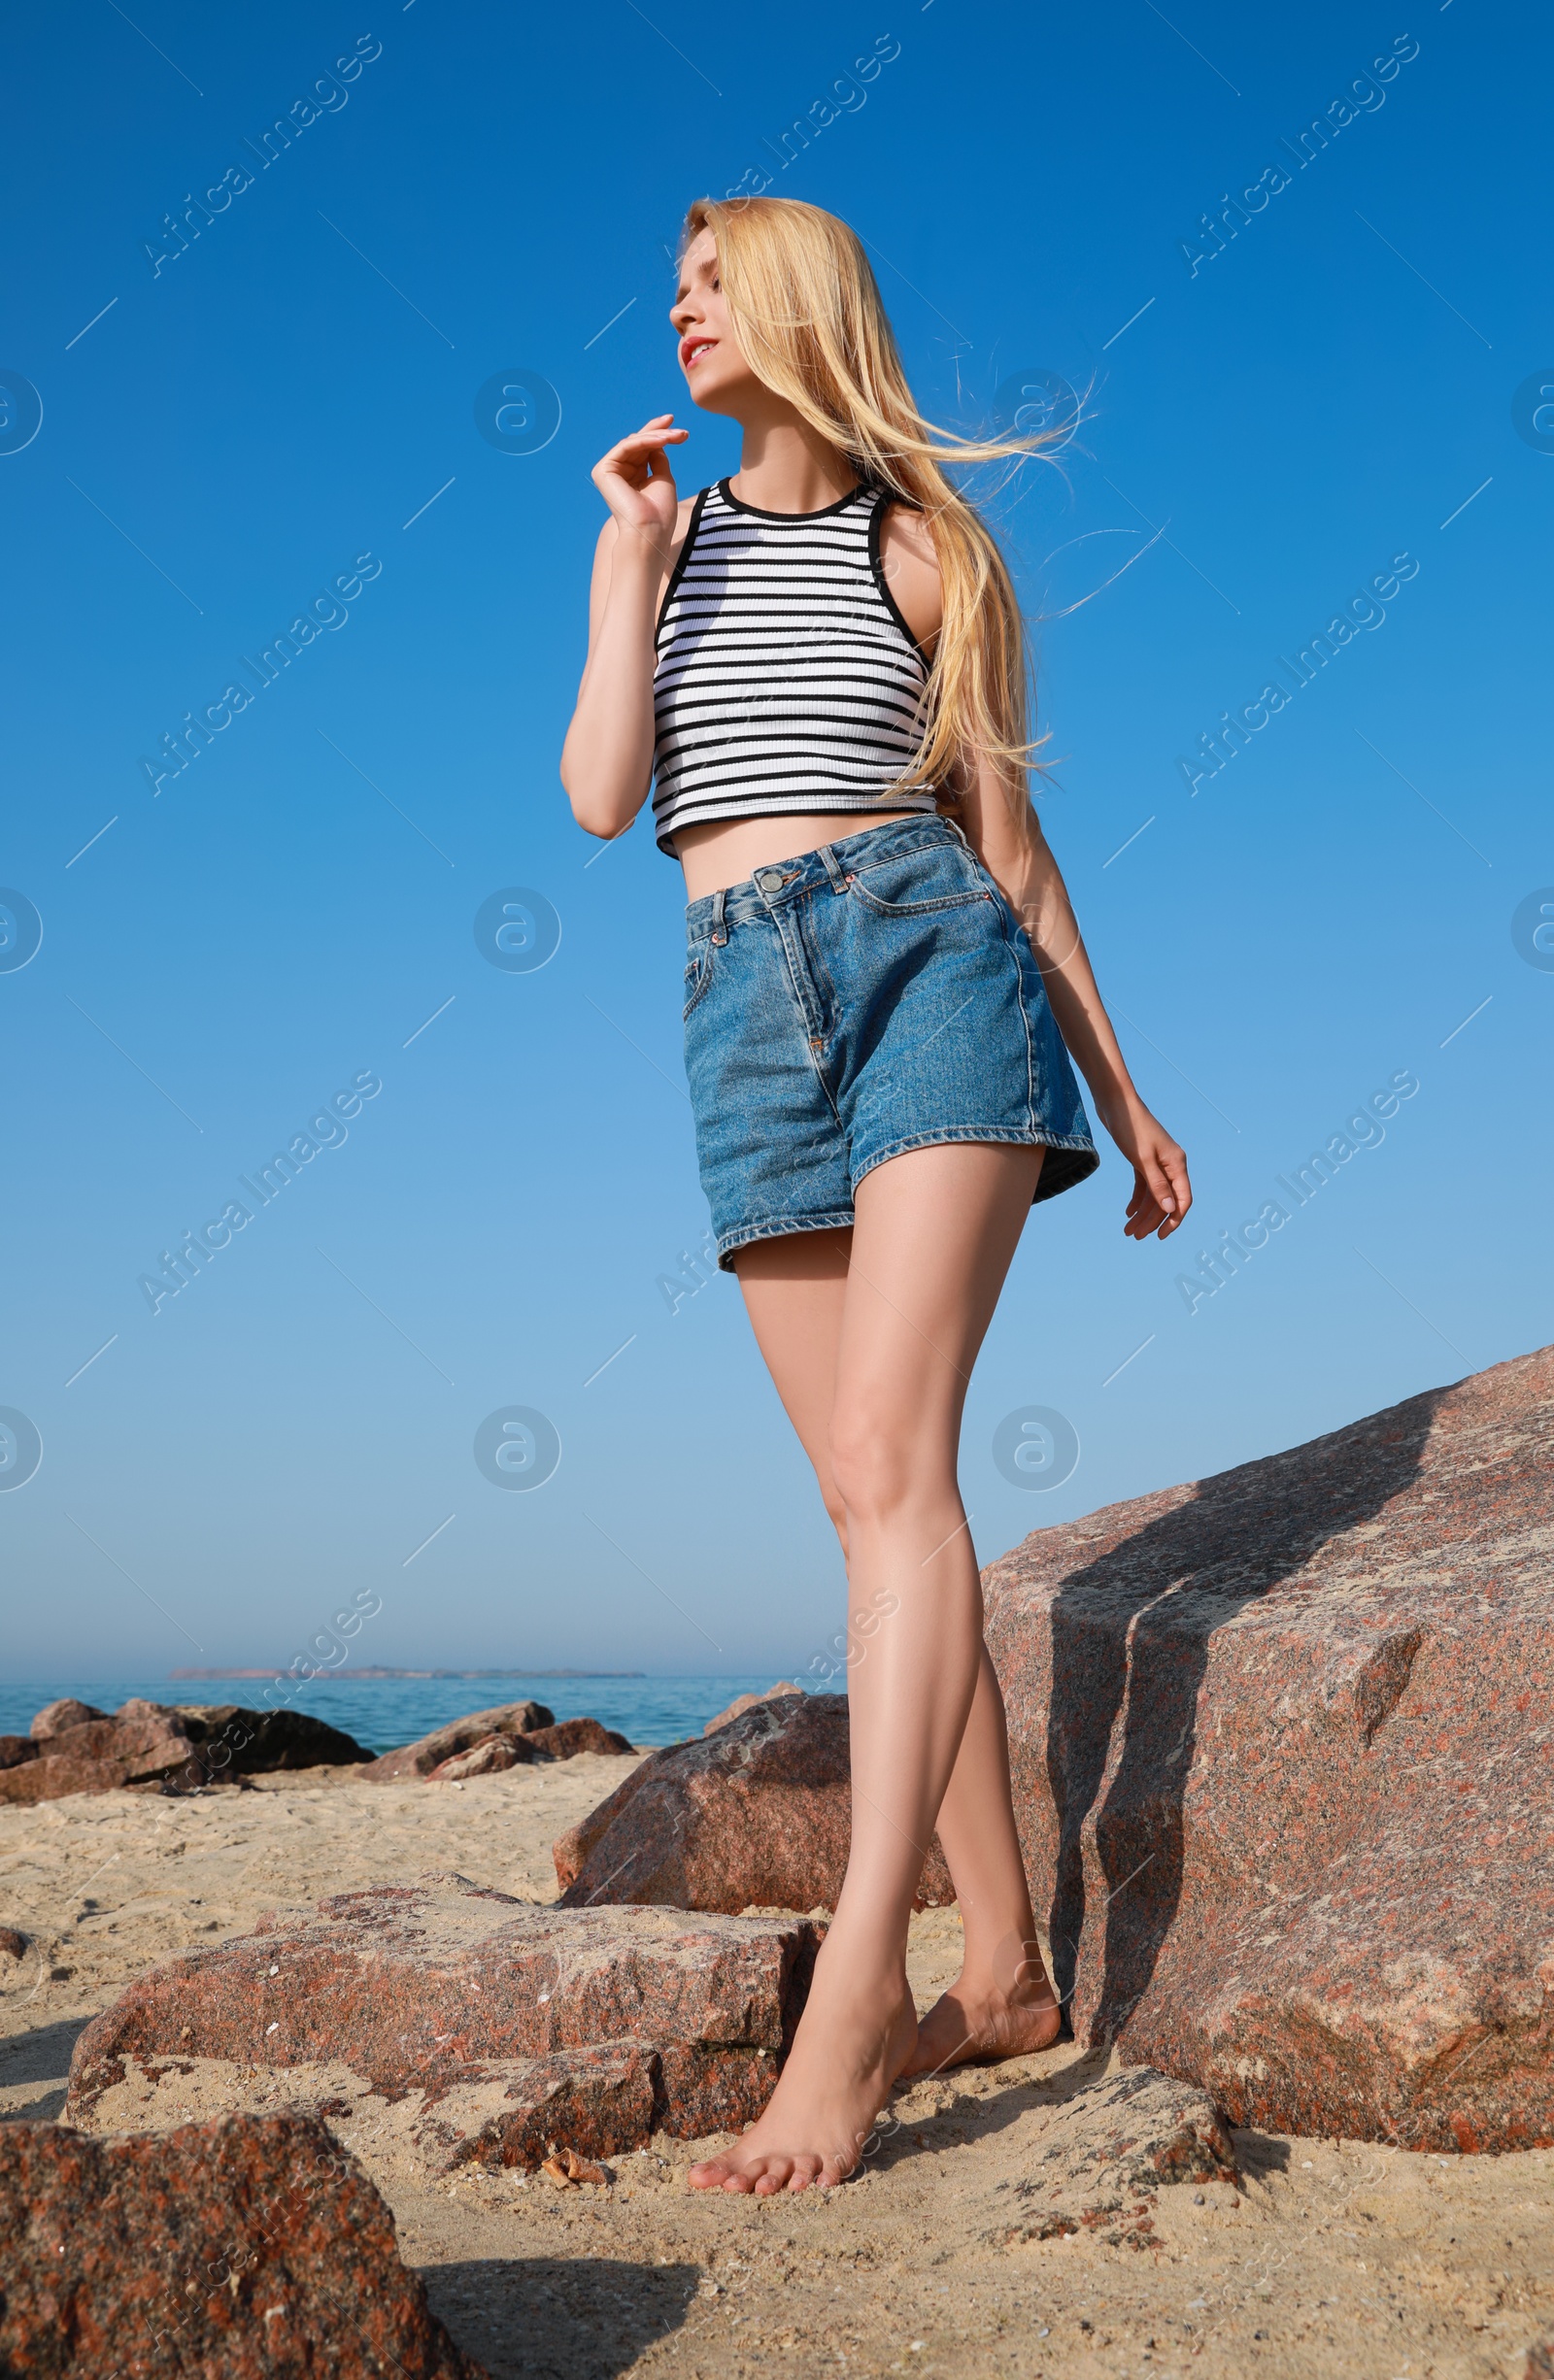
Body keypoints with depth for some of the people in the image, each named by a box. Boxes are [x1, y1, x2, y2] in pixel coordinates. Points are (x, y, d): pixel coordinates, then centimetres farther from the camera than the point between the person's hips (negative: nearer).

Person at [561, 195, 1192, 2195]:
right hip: (748, 1006, 4)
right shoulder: (658, 540, 19)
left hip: (927, 952, -4)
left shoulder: (922, 547, 11)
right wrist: (629, 553, 2)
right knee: (874, 1495, 1)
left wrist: (1125, 1090, 11)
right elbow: (601, 798, 3)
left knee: (887, 1458, -19)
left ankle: (850, 2009, -22)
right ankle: (1007, 1971, 10)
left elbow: (1009, 840, 12)